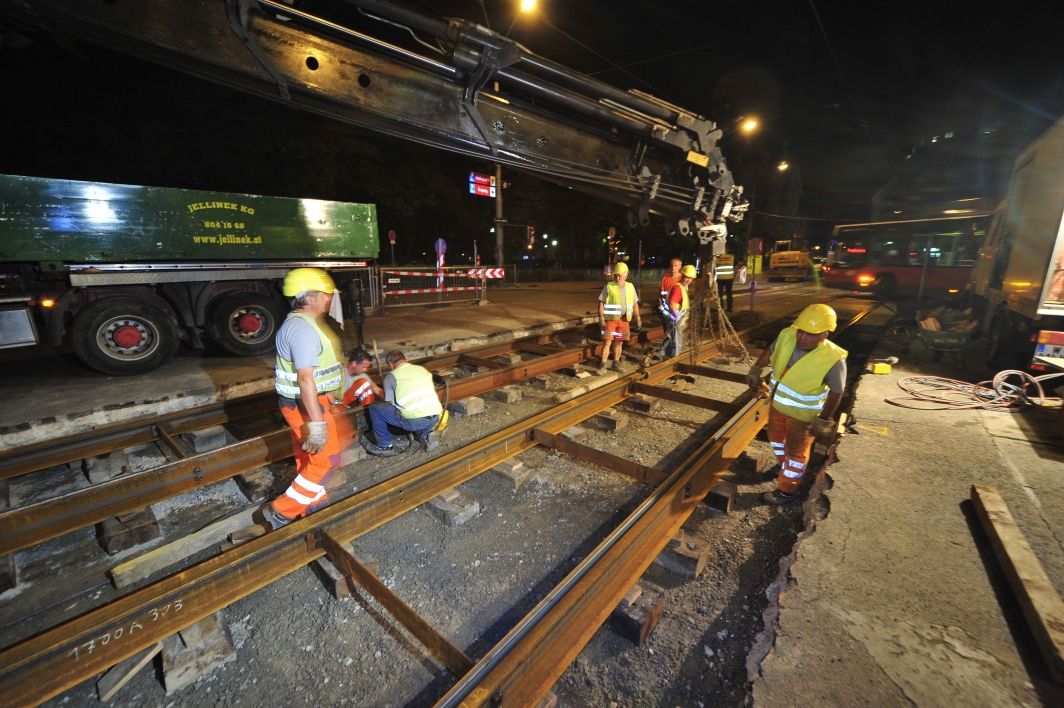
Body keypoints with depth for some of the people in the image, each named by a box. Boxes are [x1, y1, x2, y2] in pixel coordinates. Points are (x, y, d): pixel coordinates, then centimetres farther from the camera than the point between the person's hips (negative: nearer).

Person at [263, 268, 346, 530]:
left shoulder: (303, 323, 9)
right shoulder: (303, 329, -24)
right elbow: (305, 379, -29)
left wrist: (328, 394, 28)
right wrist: (317, 423, -28)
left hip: (306, 400, 10)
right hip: (305, 404, -10)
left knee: (308, 456, 21)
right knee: (327, 459, 0)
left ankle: (314, 502, 38)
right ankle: (282, 511, 12)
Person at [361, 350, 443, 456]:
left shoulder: (391, 377, 5)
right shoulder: (422, 369, 17)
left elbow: (388, 403, 10)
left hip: (414, 421, -5)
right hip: (435, 417, 6)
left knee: (374, 408, 13)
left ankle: (385, 447, 18)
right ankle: (426, 435, 16)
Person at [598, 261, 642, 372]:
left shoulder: (630, 287, 6)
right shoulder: (609, 286, -5)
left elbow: (635, 304, 12)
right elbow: (601, 303, -6)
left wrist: (638, 318, 9)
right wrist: (601, 318, -14)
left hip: (623, 320, 4)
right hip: (610, 319, -3)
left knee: (619, 343, 11)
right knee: (607, 342, -4)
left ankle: (616, 364, 24)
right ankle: (603, 365, 4)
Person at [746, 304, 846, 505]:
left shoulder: (833, 359, -30)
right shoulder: (786, 336, -18)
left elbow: (836, 392, -19)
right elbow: (769, 352, 4)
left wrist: (823, 420, -15)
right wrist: (756, 370, 6)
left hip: (803, 414, -5)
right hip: (777, 403, 6)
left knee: (796, 452, 13)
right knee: (775, 437, 27)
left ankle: (786, 490, 32)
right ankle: (785, 466, 56)